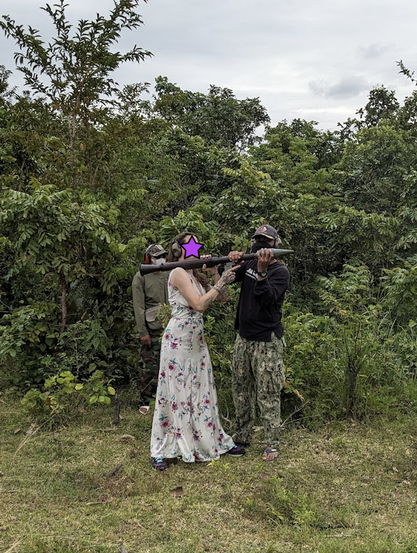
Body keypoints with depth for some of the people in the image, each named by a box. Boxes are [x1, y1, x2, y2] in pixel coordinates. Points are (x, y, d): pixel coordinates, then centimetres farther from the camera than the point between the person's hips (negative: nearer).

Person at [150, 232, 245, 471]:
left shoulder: (196, 275, 12)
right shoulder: (178, 273, -12)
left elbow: (223, 298, 10)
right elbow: (199, 304, -20)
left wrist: (215, 272, 2)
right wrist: (221, 282, -15)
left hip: (197, 339, 7)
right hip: (179, 339, -7)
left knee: (203, 390, 13)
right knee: (176, 392, 0)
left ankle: (215, 441, 25)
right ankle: (162, 450, 13)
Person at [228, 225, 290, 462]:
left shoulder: (280, 271, -7)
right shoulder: (249, 265, 12)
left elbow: (267, 298, -22)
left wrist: (262, 271, -34)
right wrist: (231, 262, -9)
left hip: (267, 341, -7)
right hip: (244, 338, 7)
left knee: (268, 394, -3)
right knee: (241, 390, 14)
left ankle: (272, 444, 6)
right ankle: (242, 437, 27)